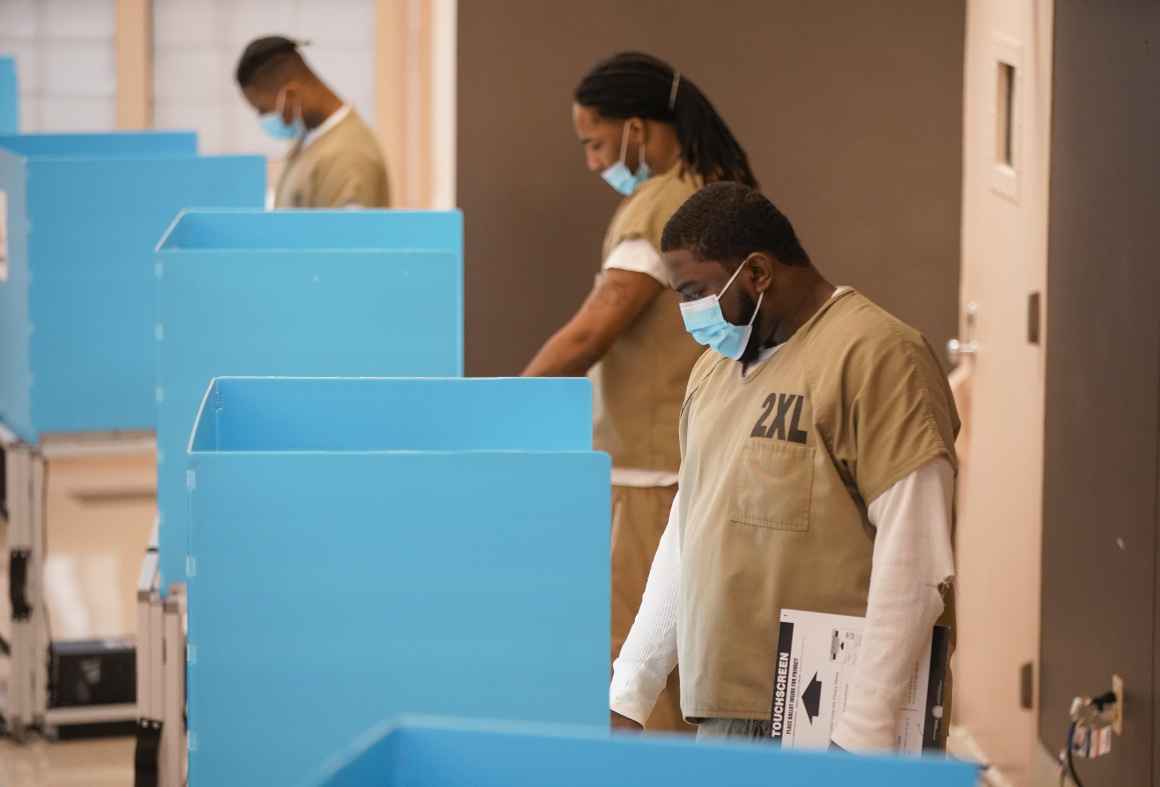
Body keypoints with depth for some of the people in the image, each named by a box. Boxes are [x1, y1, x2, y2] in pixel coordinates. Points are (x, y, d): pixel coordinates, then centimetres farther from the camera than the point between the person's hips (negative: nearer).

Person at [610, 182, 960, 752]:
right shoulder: (715, 365, 18)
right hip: (723, 715, 7)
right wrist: (628, 695, 17)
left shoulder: (875, 356, -8)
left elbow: (914, 558, -14)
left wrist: (863, 734, -17)